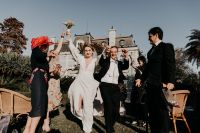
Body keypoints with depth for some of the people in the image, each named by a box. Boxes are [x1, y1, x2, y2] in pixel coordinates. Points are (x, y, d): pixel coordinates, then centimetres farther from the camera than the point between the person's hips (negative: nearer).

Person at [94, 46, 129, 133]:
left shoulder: (119, 63, 18)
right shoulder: (106, 60, 8)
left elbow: (126, 67, -2)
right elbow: (100, 63, -15)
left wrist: (126, 57, -21)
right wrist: (105, 54, -34)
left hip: (115, 87, 4)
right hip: (105, 86, -4)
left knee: (116, 110, 5)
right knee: (109, 108, -11)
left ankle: (110, 125, 30)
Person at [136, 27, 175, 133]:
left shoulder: (166, 46, -2)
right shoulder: (151, 50, 19)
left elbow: (171, 65, -12)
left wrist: (170, 81, -22)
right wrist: (141, 79, 19)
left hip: (160, 84, -7)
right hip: (150, 84, 8)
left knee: (162, 110, 2)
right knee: (152, 110, 13)